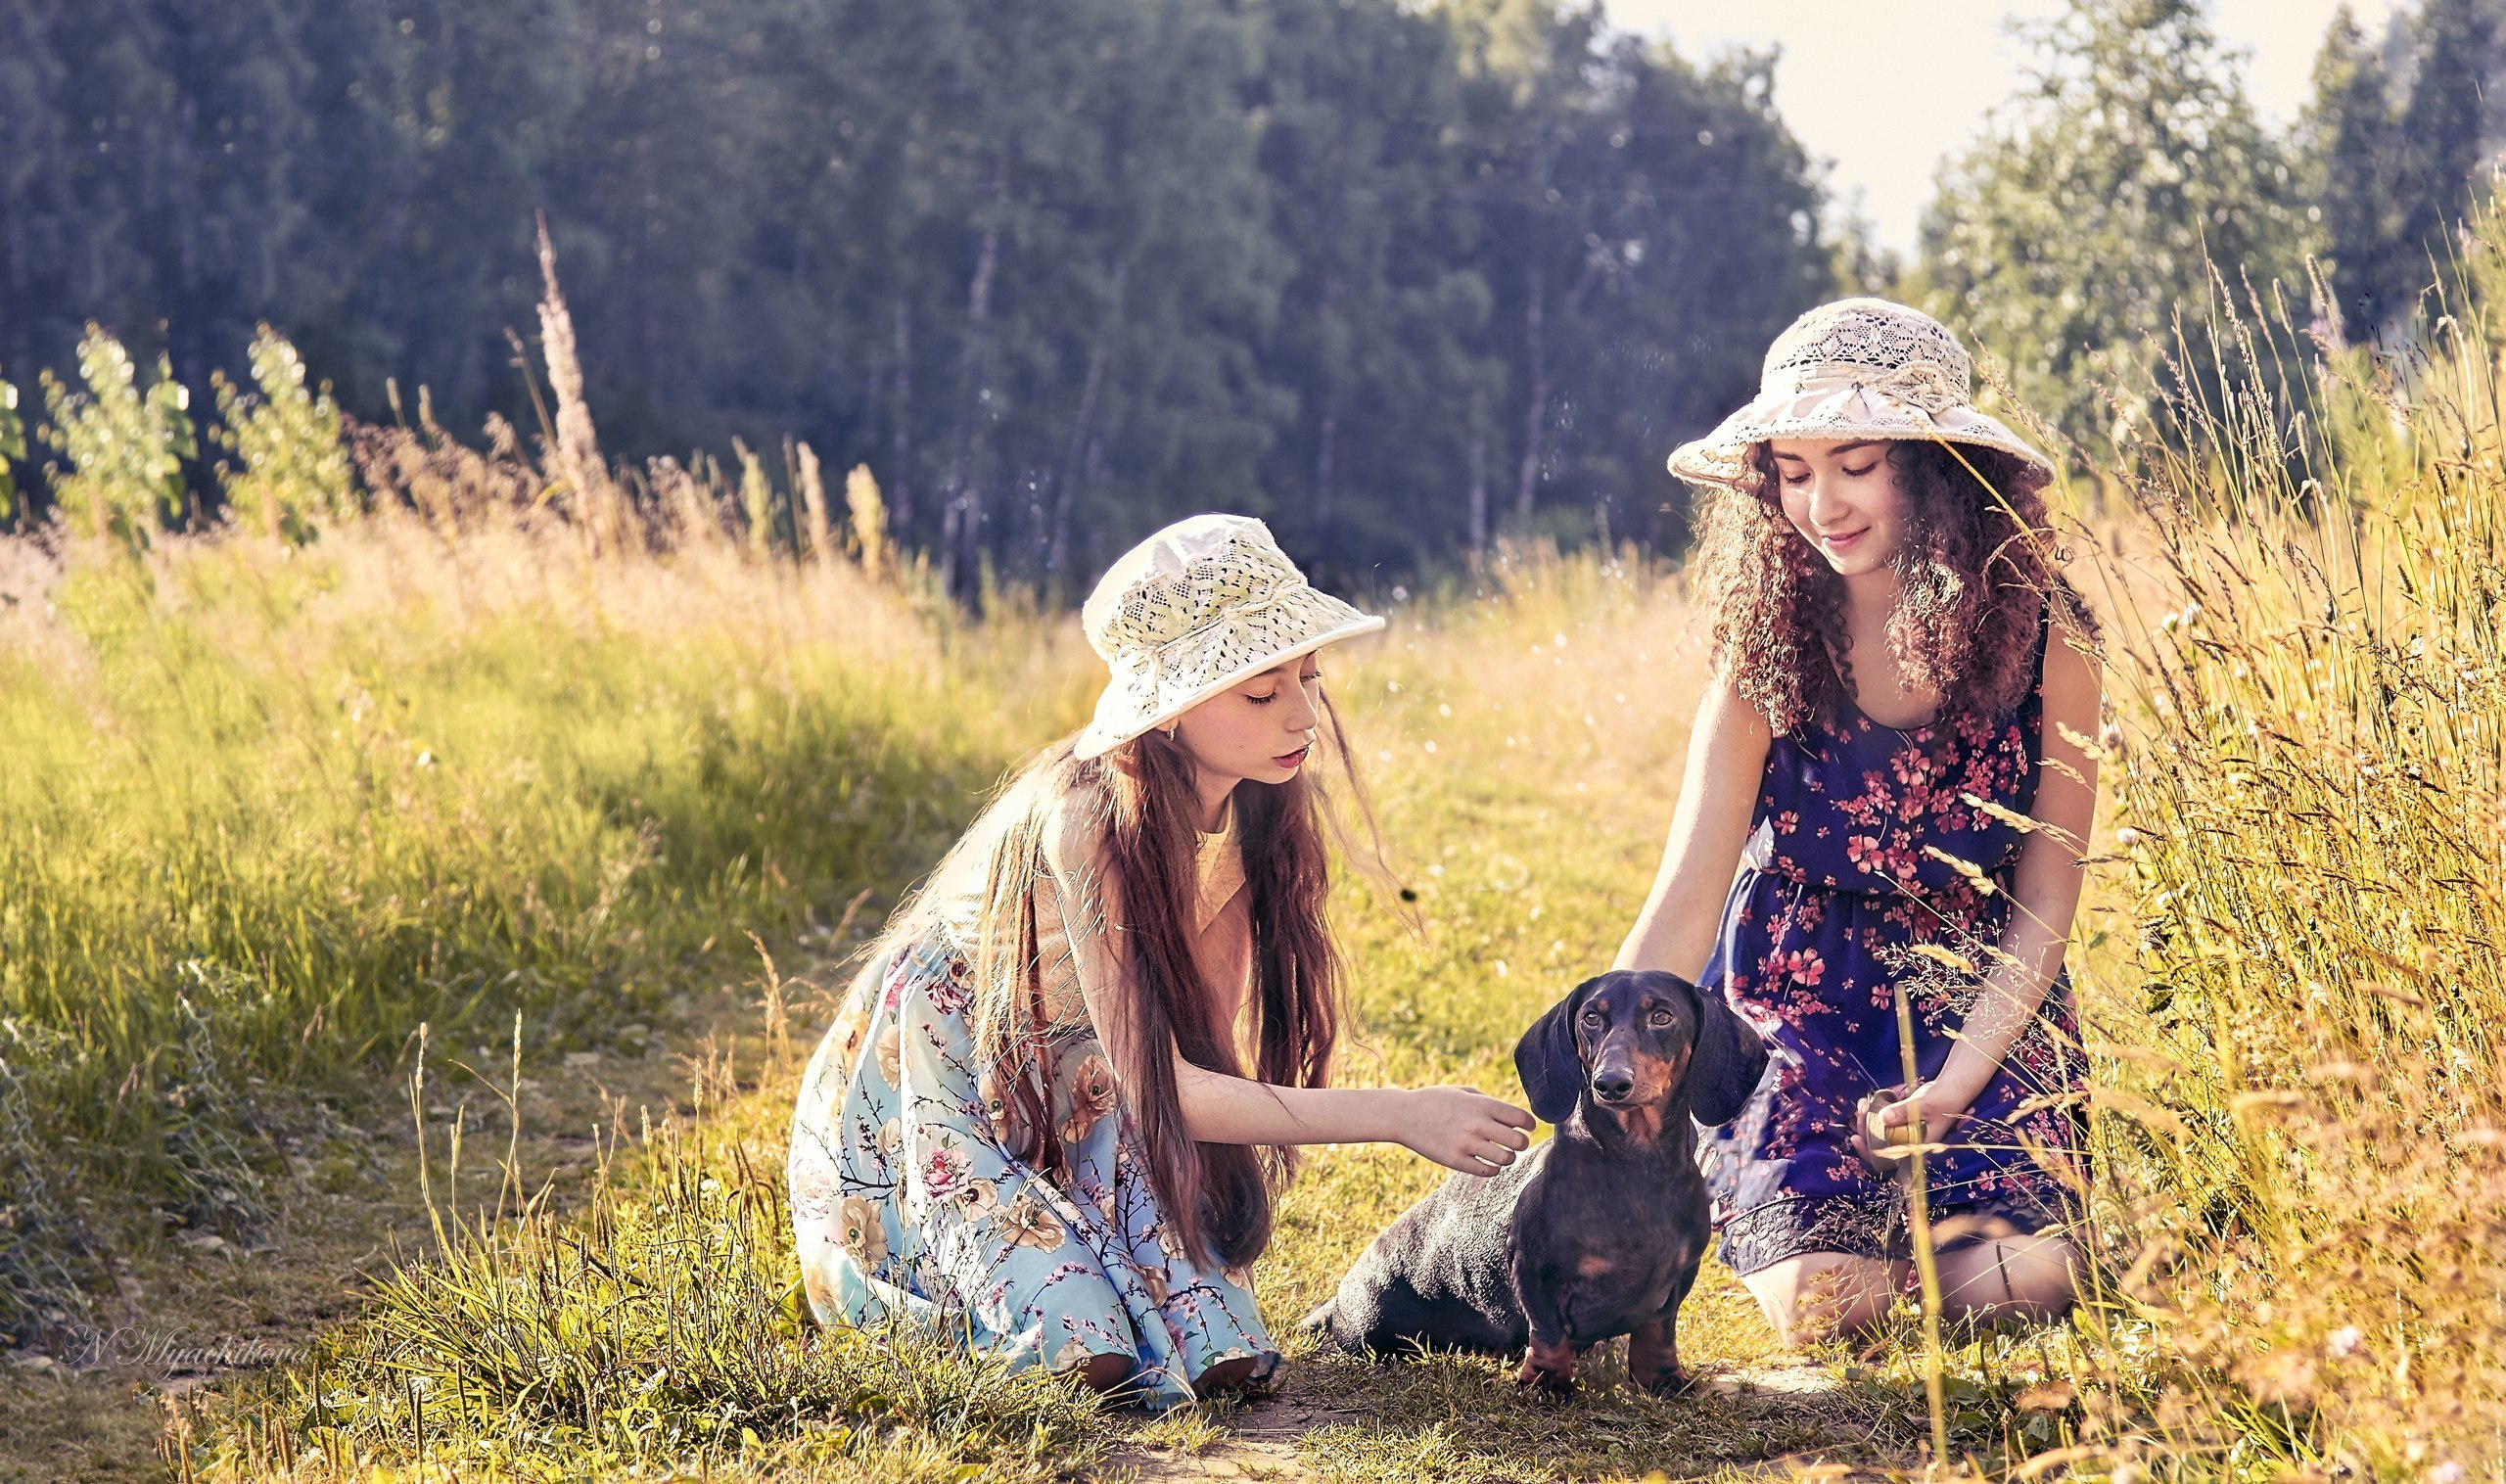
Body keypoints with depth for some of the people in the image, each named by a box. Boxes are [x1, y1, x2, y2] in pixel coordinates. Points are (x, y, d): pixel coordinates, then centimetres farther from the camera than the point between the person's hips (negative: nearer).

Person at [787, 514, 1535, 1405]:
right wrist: (1399, 1116, -35)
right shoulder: (1088, 821, -31)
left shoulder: (1253, 814, -8)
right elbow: (1155, 1083, -32)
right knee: (1091, 1361, -27)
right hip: (907, 1122, -7)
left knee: (1215, 1359, -19)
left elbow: (1214, 1052, -5)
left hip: (1062, 1116, 7)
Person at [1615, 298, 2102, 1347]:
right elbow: (1684, 900, -16)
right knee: (1821, 1300, -19)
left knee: (2014, 1284, -20)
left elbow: (2043, 898, -6)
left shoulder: (2042, 634, -12)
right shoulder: (1769, 649, -12)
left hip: (1983, 997, 0)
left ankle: (1921, 1189, 14)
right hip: (1796, 995, 0)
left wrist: (1955, 1084, -19)